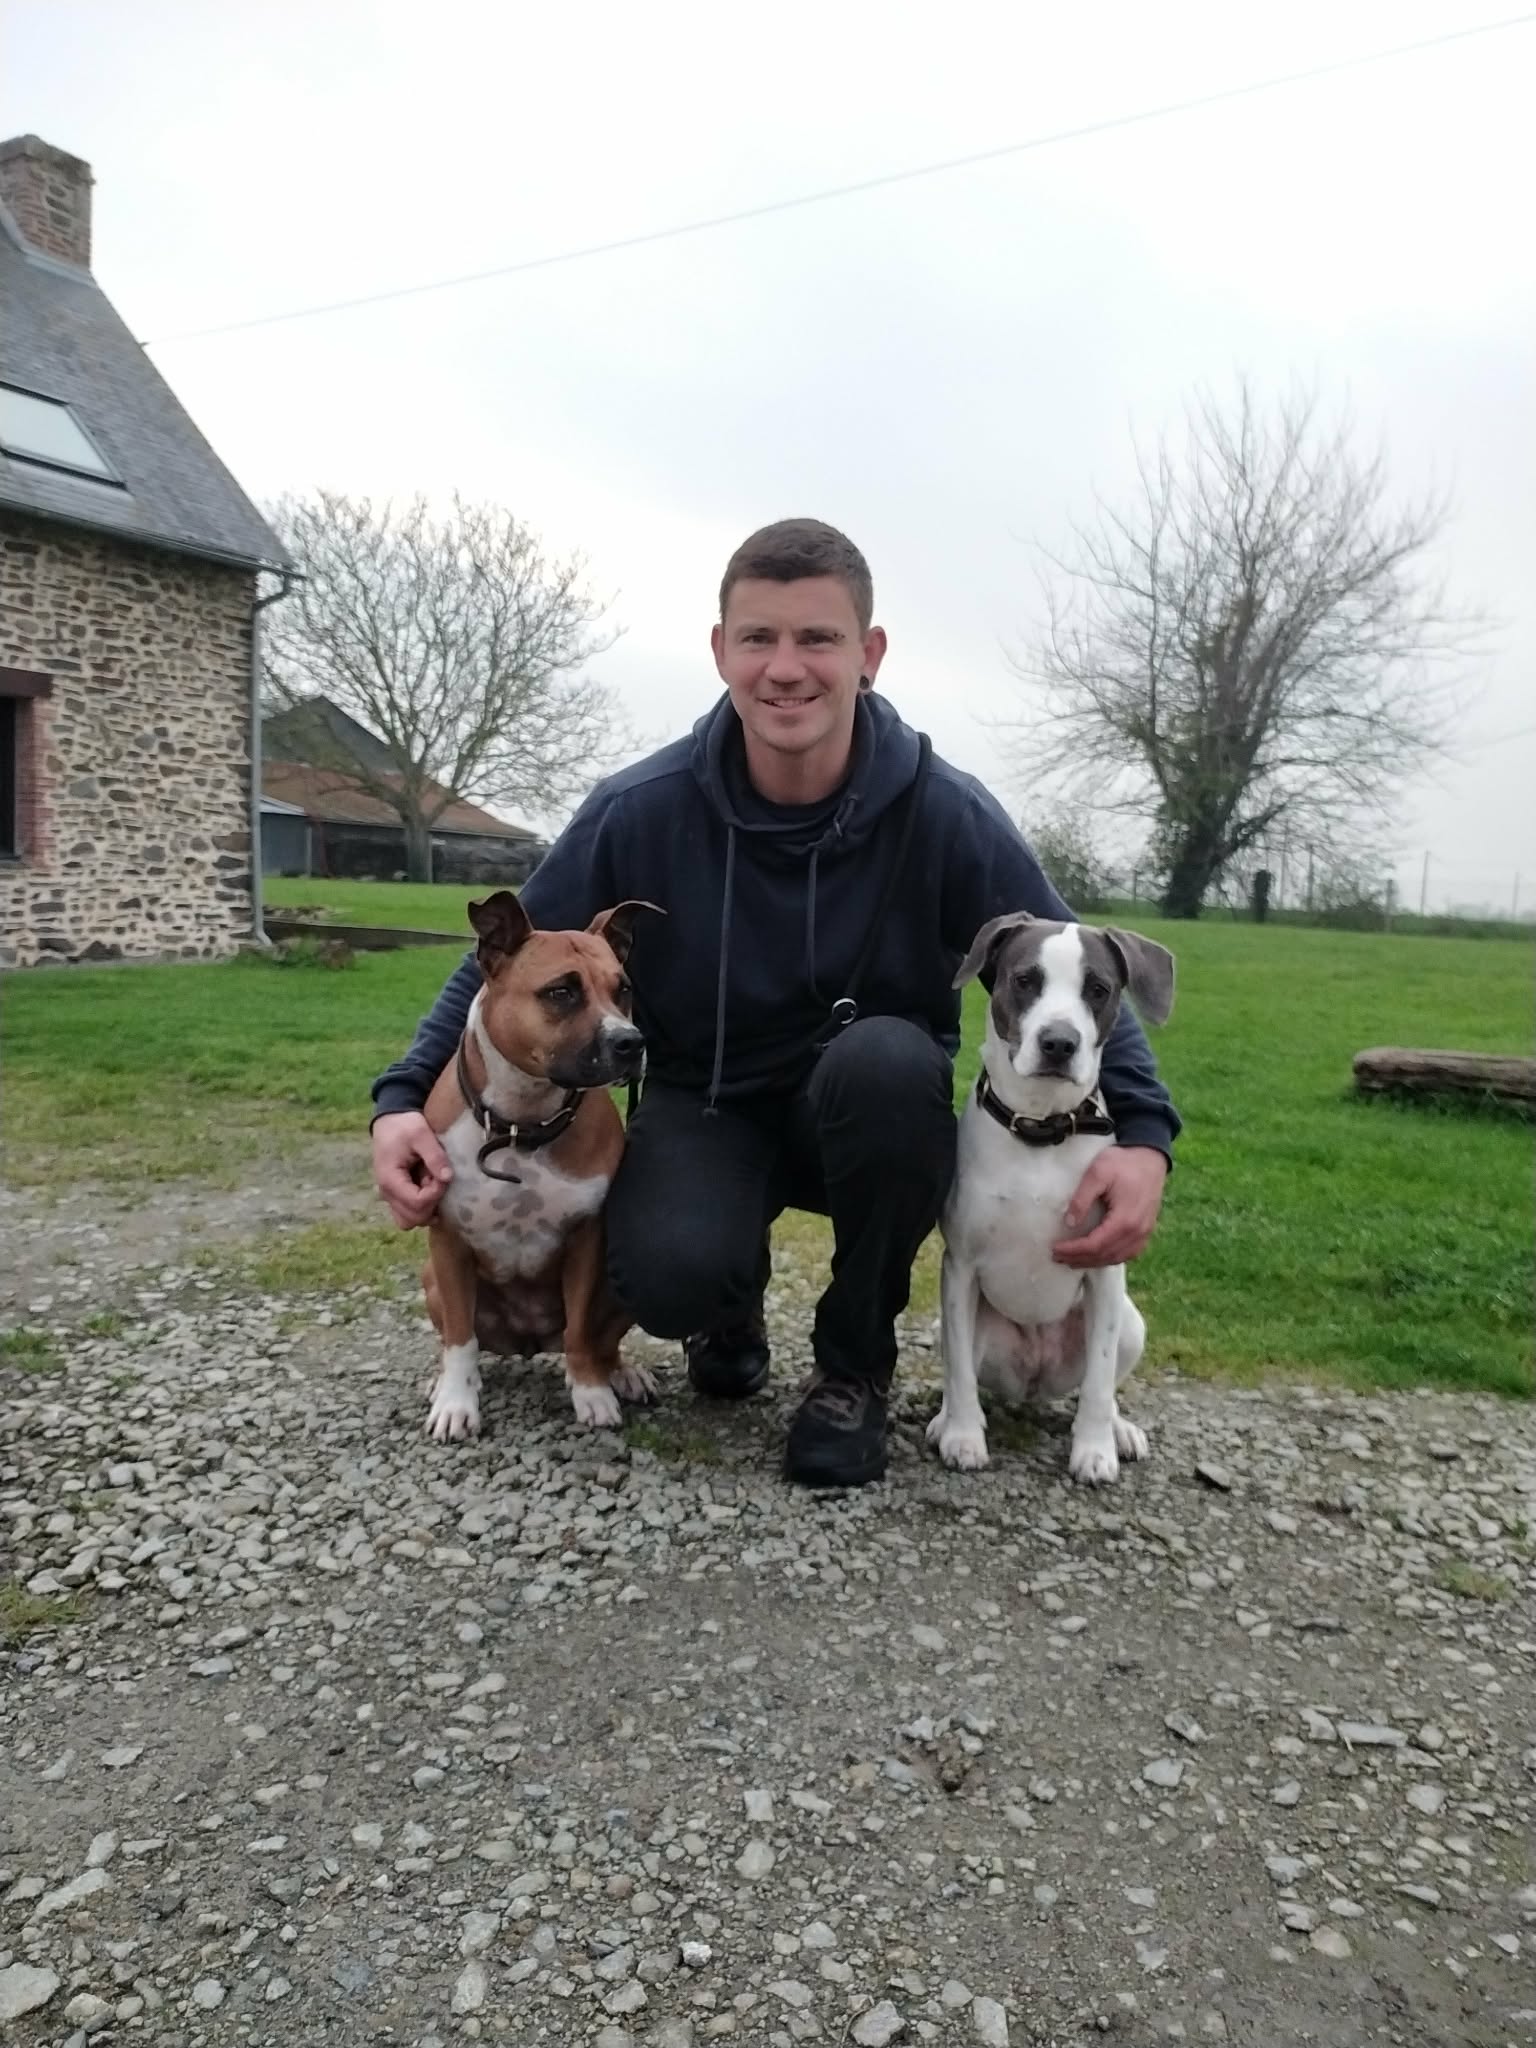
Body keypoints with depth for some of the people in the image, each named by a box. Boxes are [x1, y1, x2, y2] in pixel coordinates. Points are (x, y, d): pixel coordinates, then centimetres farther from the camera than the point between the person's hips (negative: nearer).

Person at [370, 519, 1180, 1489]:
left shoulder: (949, 816, -16)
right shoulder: (639, 811, -14)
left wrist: (1142, 1132, -25)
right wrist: (406, 1097, -18)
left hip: (876, 1118, 1)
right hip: (708, 1107, 0)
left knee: (887, 1056, -35)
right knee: (671, 1275, -32)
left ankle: (856, 1363, -8)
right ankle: (731, 1309, 11)